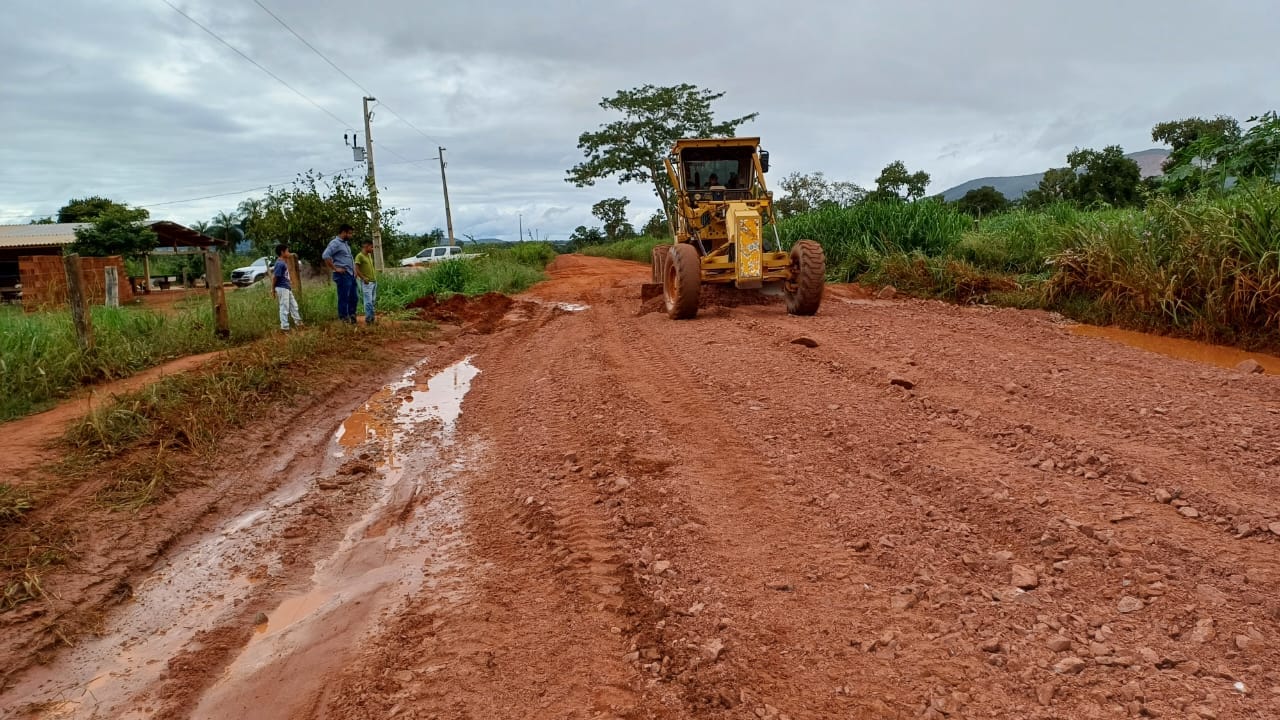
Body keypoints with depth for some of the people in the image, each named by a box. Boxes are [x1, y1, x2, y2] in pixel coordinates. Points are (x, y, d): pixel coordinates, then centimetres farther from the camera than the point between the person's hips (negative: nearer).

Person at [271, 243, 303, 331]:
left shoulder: (284, 262, 10)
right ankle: (284, 327, 3)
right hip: (282, 288, -10)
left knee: (294, 305, 17)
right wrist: (273, 289, -15)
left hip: (287, 288, 10)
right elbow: (274, 277, -19)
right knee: (284, 308, -3)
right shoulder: (280, 264, -19)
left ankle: (298, 322, 27)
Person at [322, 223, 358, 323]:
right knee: (343, 299, -5)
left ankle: (352, 318, 20)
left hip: (351, 275, 9)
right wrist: (335, 269, -18)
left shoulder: (346, 243, 20)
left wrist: (354, 269, 17)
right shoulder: (335, 243, -9)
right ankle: (344, 320, -2)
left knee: (353, 298, 11)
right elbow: (325, 256, -21)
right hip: (342, 275, -9)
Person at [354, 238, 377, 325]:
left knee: (373, 301, 9)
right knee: (368, 302, -9)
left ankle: (372, 318, 15)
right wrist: (364, 278, -17)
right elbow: (357, 269, -13)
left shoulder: (369, 255, 14)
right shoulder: (359, 256, -9)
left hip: (374, 281, 8)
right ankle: (368, 319, -4)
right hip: (366, 282, -8)